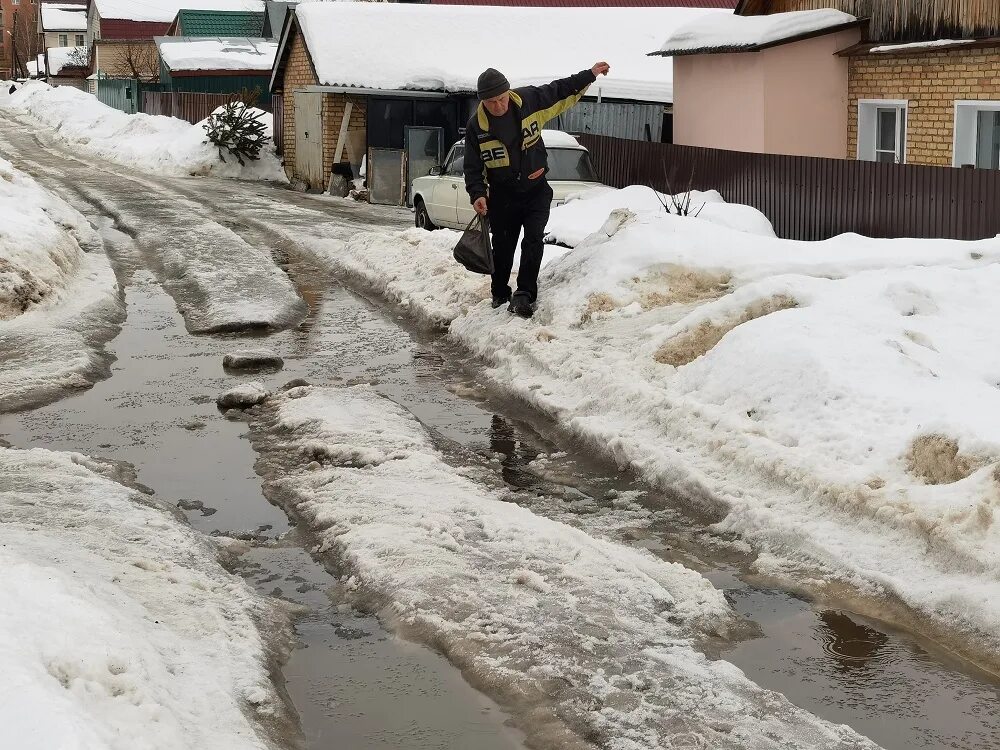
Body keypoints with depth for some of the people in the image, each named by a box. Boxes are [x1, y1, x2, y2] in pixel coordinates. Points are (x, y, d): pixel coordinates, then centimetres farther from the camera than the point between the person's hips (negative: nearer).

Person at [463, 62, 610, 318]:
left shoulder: (529, 100, -10)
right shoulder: (477, 127, -13)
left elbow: (561, 91, 6)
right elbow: (473, 167, -7)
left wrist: (590, 74, 8)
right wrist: (477, 194, -21)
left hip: (536, 190, 0)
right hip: (502, 197, 0)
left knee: (533, 240, -16)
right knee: (502, 248, 10)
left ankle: (525, 294, -17)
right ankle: (500, 298, 28)